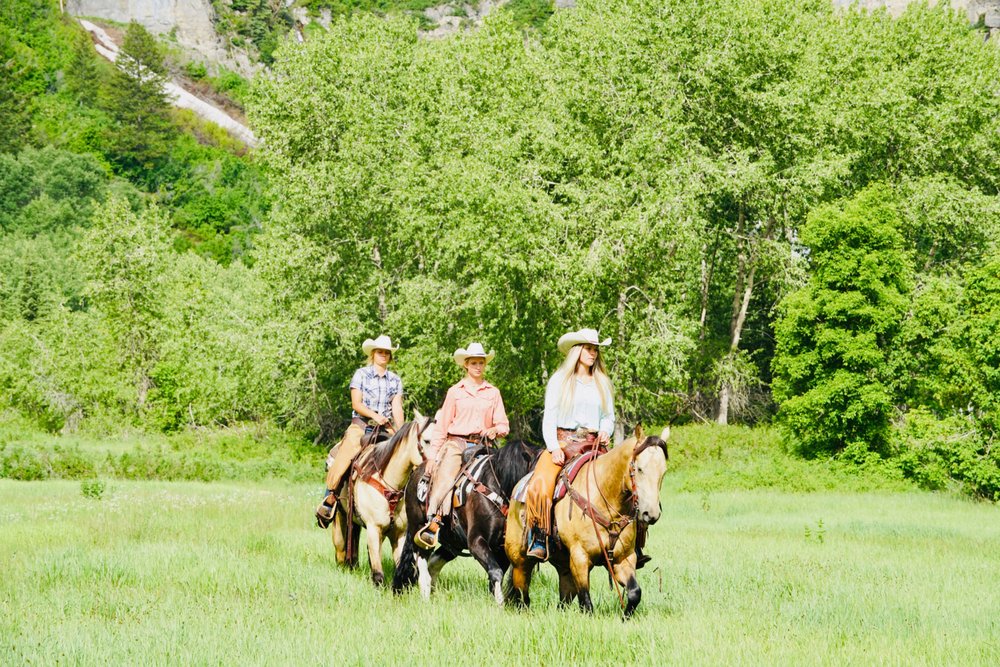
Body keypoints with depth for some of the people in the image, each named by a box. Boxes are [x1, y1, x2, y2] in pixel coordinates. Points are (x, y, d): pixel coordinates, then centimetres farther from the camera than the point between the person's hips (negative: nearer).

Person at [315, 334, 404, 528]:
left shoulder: (395, 380, 12)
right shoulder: (361, 374, 4)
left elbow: (397, 408, 3)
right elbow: (356, 404, -3)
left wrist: (400, 431, -13)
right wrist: (375, 416, -18)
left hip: (386, 427, 3)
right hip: (361, 425, -3)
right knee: (345, 456, -22)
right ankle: (329, 500, -13)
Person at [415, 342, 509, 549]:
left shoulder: (493, 393, 15)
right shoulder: (455, 392, 12)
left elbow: (503, 425, 14)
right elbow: (442, 426, 10)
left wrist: (494, 430, -10)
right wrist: (432, 455, 4)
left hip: (482, 445, 2)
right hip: (456, 444, -2)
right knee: (444, 479, -25)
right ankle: (431, 522, -35)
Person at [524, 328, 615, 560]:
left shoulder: (603, 384, 16)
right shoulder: (559, 380, 8)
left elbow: (609, 417, 19)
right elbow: (549, 417, 3)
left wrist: (605, 431, -4)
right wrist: (553, 447, -11)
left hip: (593, 445, 3)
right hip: (562, 442, -3)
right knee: (540, 486, -29)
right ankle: (539, 541, -25)